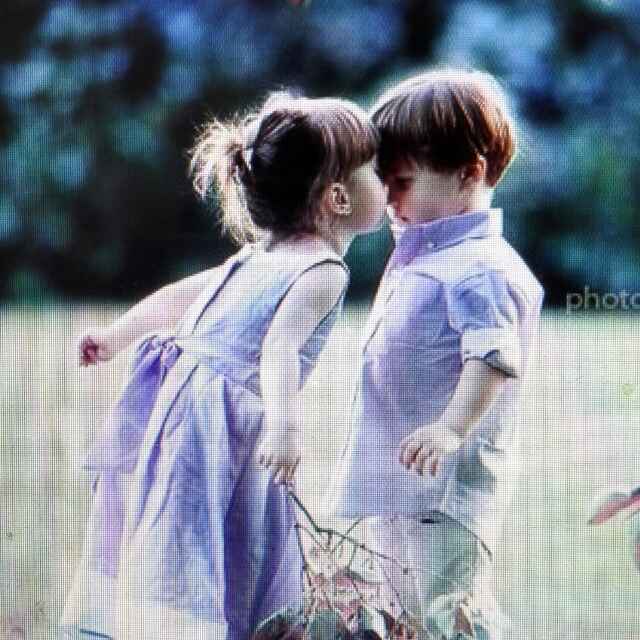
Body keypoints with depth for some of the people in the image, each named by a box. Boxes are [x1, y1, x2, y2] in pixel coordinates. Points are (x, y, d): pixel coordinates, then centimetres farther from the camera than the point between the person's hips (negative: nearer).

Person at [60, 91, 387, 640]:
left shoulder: (256, 259, 19)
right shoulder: (324, 271, -8)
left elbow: (180, 295, 30)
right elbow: (279, 347, -25)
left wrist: (115, 336, 43)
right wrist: (283, 422, -39)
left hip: (176, 401, 9)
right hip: (222, 428, -9)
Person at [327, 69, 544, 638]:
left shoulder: (481, 267, -16)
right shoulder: (412, 259, 17)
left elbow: (493, 358, -31)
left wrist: (453, 427, -47)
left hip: (449, 490, -10)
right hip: (391, 489, 11)